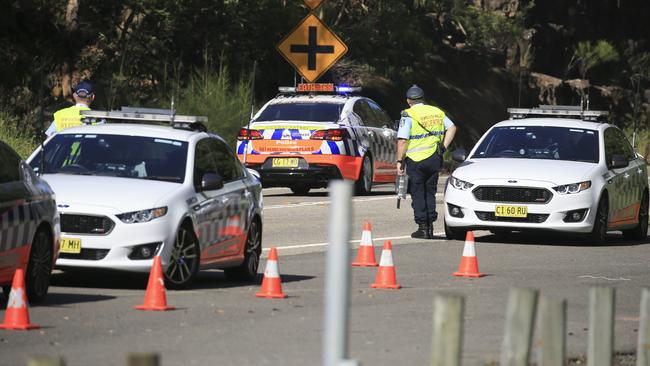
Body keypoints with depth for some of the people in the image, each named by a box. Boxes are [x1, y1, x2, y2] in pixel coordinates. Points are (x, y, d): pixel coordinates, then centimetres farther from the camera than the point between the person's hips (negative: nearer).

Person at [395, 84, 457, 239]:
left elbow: (402, 140, -14)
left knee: (418, 194, 3)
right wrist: (443, 147, 12)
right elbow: (452, 128, 13)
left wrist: (400, 161, -8)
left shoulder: (408, 115, -8)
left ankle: (423, 228, 0)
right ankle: (430, 226, 13)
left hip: (416, 160, -5)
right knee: (430, 193, 15)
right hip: (434, 159, 5)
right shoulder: (437, 112, 9)